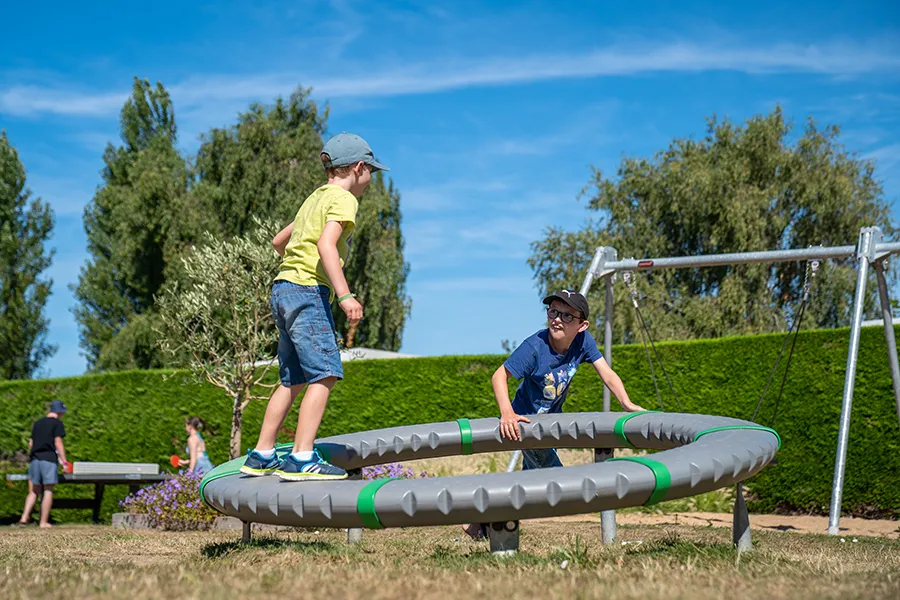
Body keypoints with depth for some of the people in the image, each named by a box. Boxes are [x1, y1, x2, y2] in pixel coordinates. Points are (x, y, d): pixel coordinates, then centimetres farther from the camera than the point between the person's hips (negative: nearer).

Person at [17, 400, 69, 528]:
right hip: (49, 459, -6)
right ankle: (44, 522, -2)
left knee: (34, 491, 11)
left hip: (34, 460, 6)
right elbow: (58, 443, -9)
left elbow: (31, 443, 18)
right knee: (48, 491, -1)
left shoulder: (37, 423, 18)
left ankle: (24, 517, -4)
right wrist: (63, 461, -8)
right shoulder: (57, 423, -1)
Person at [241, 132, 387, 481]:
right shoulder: (343, 199, -5)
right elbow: (326, 244, -21)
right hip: (308, 291, -10)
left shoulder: (315, 199, 24)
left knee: (293, 380, 13)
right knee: (325, 374, -13)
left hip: (284, 290, 10)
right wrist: (344, 295, -26)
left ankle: (261, 456, 16)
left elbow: (279, 241, 32)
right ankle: (302, 459, -20)